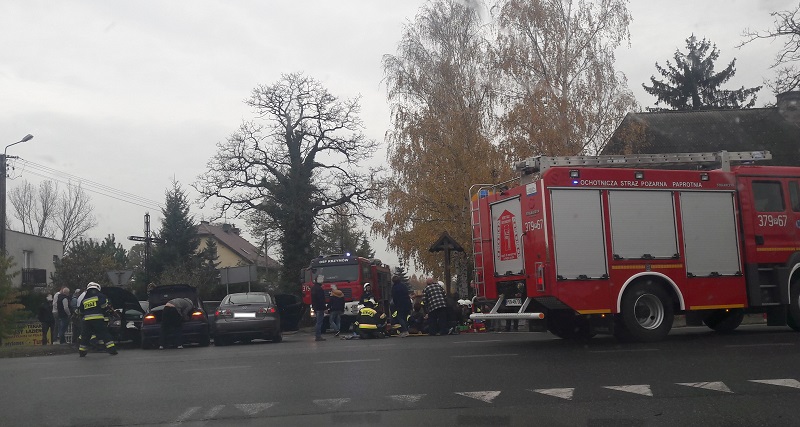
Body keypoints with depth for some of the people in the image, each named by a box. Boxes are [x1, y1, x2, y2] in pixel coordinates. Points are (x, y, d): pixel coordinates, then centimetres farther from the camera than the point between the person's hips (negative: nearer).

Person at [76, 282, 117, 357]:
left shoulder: (84, 299, 18)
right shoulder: (99, 295, 3)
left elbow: (80, 311, 21)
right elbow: (104, 305, -8)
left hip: (87, 320, 4)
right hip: (98, 319, -4)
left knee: (85, 336, 13)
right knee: (105, 334, -2)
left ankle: (82, 352, 16)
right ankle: (112, 350, -7)